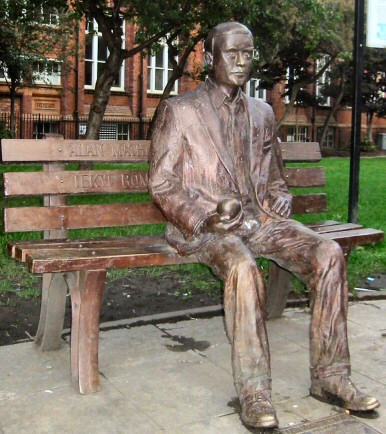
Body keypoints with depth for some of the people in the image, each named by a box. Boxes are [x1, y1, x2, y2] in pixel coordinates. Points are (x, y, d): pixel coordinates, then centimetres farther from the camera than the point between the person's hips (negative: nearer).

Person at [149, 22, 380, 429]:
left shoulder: (261, 113, 19)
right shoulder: (178, 111, 3)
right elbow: (161, 182, -3)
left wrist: (278, 205, 2)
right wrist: (207, 215, -17)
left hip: (257, 219, 5)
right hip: (203, 226, -5)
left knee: (328, 253, -19)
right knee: (242, 267, -37)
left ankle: (329, 375, -10)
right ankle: (253, 393, -26)